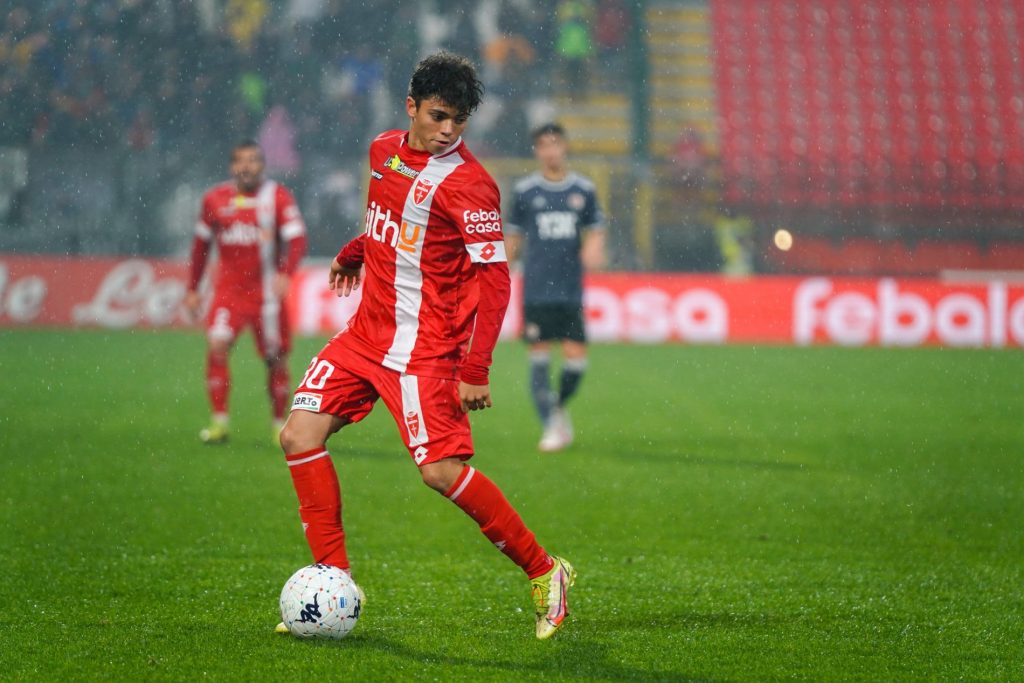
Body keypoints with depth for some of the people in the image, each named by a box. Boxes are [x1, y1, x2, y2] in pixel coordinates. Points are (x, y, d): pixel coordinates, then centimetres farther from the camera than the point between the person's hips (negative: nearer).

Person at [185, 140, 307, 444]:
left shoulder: (278, 196, -4)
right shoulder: (215, 199, 5)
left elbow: (296, 239, -11)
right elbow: (201, 245, 15)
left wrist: (285, 274, -28)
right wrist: (192, 289, 13)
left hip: (267, 291, -1)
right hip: (228, 289, 1)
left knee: (276, 359, 3)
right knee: (216, 345, -18)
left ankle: (280, 426, 21)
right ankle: (219, 422, -13)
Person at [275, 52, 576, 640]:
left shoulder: (467, 184, -16)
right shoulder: (385, 151, 7)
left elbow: (494, 280, -18)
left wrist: (476, 372, -23)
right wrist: (355, 253, 35)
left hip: (426, 345, -7)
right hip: (367, 332, 8)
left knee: (441, 469, -16)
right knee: (301, 436, -4)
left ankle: (544, 573, 1)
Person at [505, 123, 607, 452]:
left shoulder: (584, 190, 6)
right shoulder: (524, 190, 3)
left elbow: (595, 229, 13)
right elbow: (513, 237, 10)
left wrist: (594, 247, -9)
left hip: (571, 291, 1)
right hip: (536, 290, -1)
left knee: (576, 357, -4)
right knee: (539, 357, -5)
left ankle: (560, 407, 23)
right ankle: (551, 426, 2)